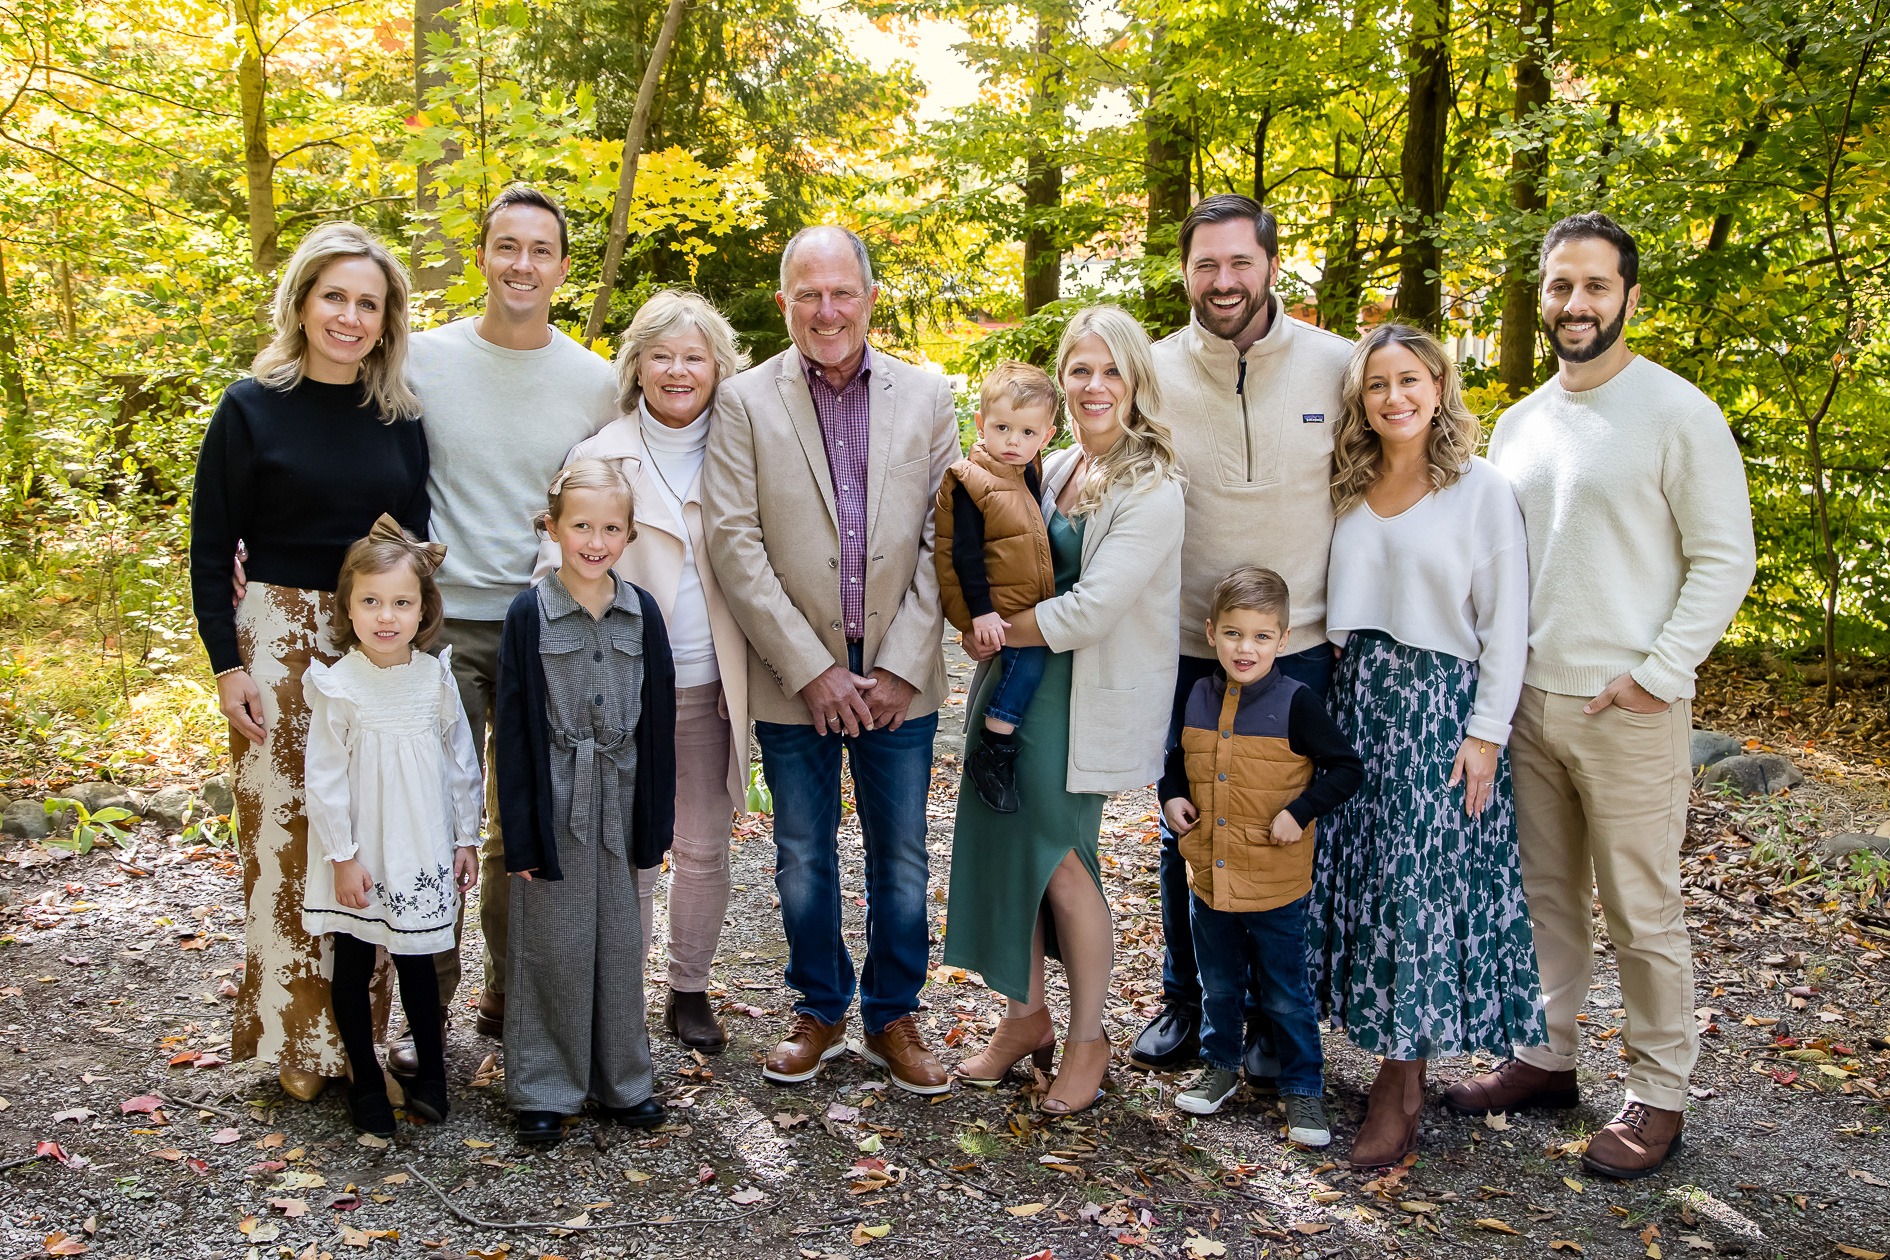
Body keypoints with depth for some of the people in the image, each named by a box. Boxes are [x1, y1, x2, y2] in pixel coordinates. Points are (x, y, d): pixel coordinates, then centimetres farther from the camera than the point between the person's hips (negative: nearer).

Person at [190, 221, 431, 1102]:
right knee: (285, 836, 1)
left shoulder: (399, 418, 7)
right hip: (278, 639, -3)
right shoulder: (252, 408, -3)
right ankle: (298, 1040, 15)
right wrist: (226, 664, -9)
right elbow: (211, 549, -2)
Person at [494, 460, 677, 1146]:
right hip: (554, 805, -3)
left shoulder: (642, 613, 2)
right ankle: (543, 1088, 19)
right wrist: (519, 832, -8)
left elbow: (657, 720, 5)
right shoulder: (530, 614, -6)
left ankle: (620, 1078, 26)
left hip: (618, 805, 3)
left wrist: (654, 821, 3)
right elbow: (513, 729, -6)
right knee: (552, 945, 5)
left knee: (619, 941, 11)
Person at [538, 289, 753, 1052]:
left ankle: (690, 990, 27)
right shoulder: (598, 455, 0)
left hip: (710, 684, 2)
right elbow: (557, 567, -1)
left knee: (704, 847, 10)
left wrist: (752, 672, 0)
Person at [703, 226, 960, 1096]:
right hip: (794, 681, -1)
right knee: (803, 861, 11)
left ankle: (893, 1019, 27)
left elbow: (944, 539, 0)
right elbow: (733, 542, -7)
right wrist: (810, 669, -12)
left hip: (899, 680, 1)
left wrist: (900, 667, -7)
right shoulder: (745, 402, -1)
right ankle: (820, 1012, 30)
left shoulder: (927, 398, 4)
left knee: (901, 859, 9)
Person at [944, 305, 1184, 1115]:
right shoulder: (1055, 470, 10)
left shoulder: (1153, 491, -14)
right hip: (1015, 682, 7)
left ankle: (1088, 1042, 20)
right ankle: (1024, 1016, 28)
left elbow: (1090, 610, -21)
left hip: (1084, 700, -7)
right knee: (1004, 843, 9)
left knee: (1059, 859, 0)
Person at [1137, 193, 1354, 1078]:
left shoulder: (1337, 367, -4)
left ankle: (1275, 1016, 29)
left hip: (1302, 649, -1)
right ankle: (1185, 1004, 32)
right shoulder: (1152, 373, -3)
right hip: (1189, 649, 1)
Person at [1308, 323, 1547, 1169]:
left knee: (1421, 884, -2)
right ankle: (1395, 1060, 19)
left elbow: (1505, 623, -5)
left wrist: (1486, 732, -10)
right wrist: (1329, 700, 7)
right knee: (1359, 873, 6)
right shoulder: (1349, 490, 10)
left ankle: (1399, 1089, 8)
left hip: (1441, 704, -5)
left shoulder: (1481, 489, -3)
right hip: (1357, 697, 5)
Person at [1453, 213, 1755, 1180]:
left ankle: (1658, 1095, 17)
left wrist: (1658, 674, -13)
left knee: (1641, 912, 3)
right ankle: (1546, 1058, 29)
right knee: (1543, 895, 15)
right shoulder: (1517, 424, 12)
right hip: (1527, 700, 6)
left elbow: (1724, 559, -7)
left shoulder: (1677, 413, -6)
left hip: (1627, 709, -6)